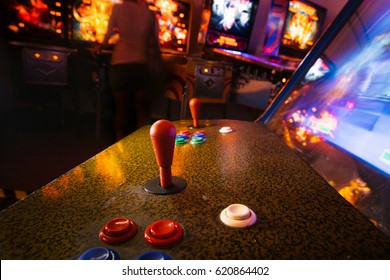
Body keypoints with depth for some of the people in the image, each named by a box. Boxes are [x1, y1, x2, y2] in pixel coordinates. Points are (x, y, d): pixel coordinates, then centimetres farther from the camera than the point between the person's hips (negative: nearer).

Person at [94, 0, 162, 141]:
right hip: (141, 66, 1)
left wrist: (99, 48, 26)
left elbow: (108, 35, 9)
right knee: (142, 109, 8)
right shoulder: (149, 13, 8)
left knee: (121, 109, 9)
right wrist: (157, 63, 16)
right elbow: (155, 43, 6)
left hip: (120, 65, 0)